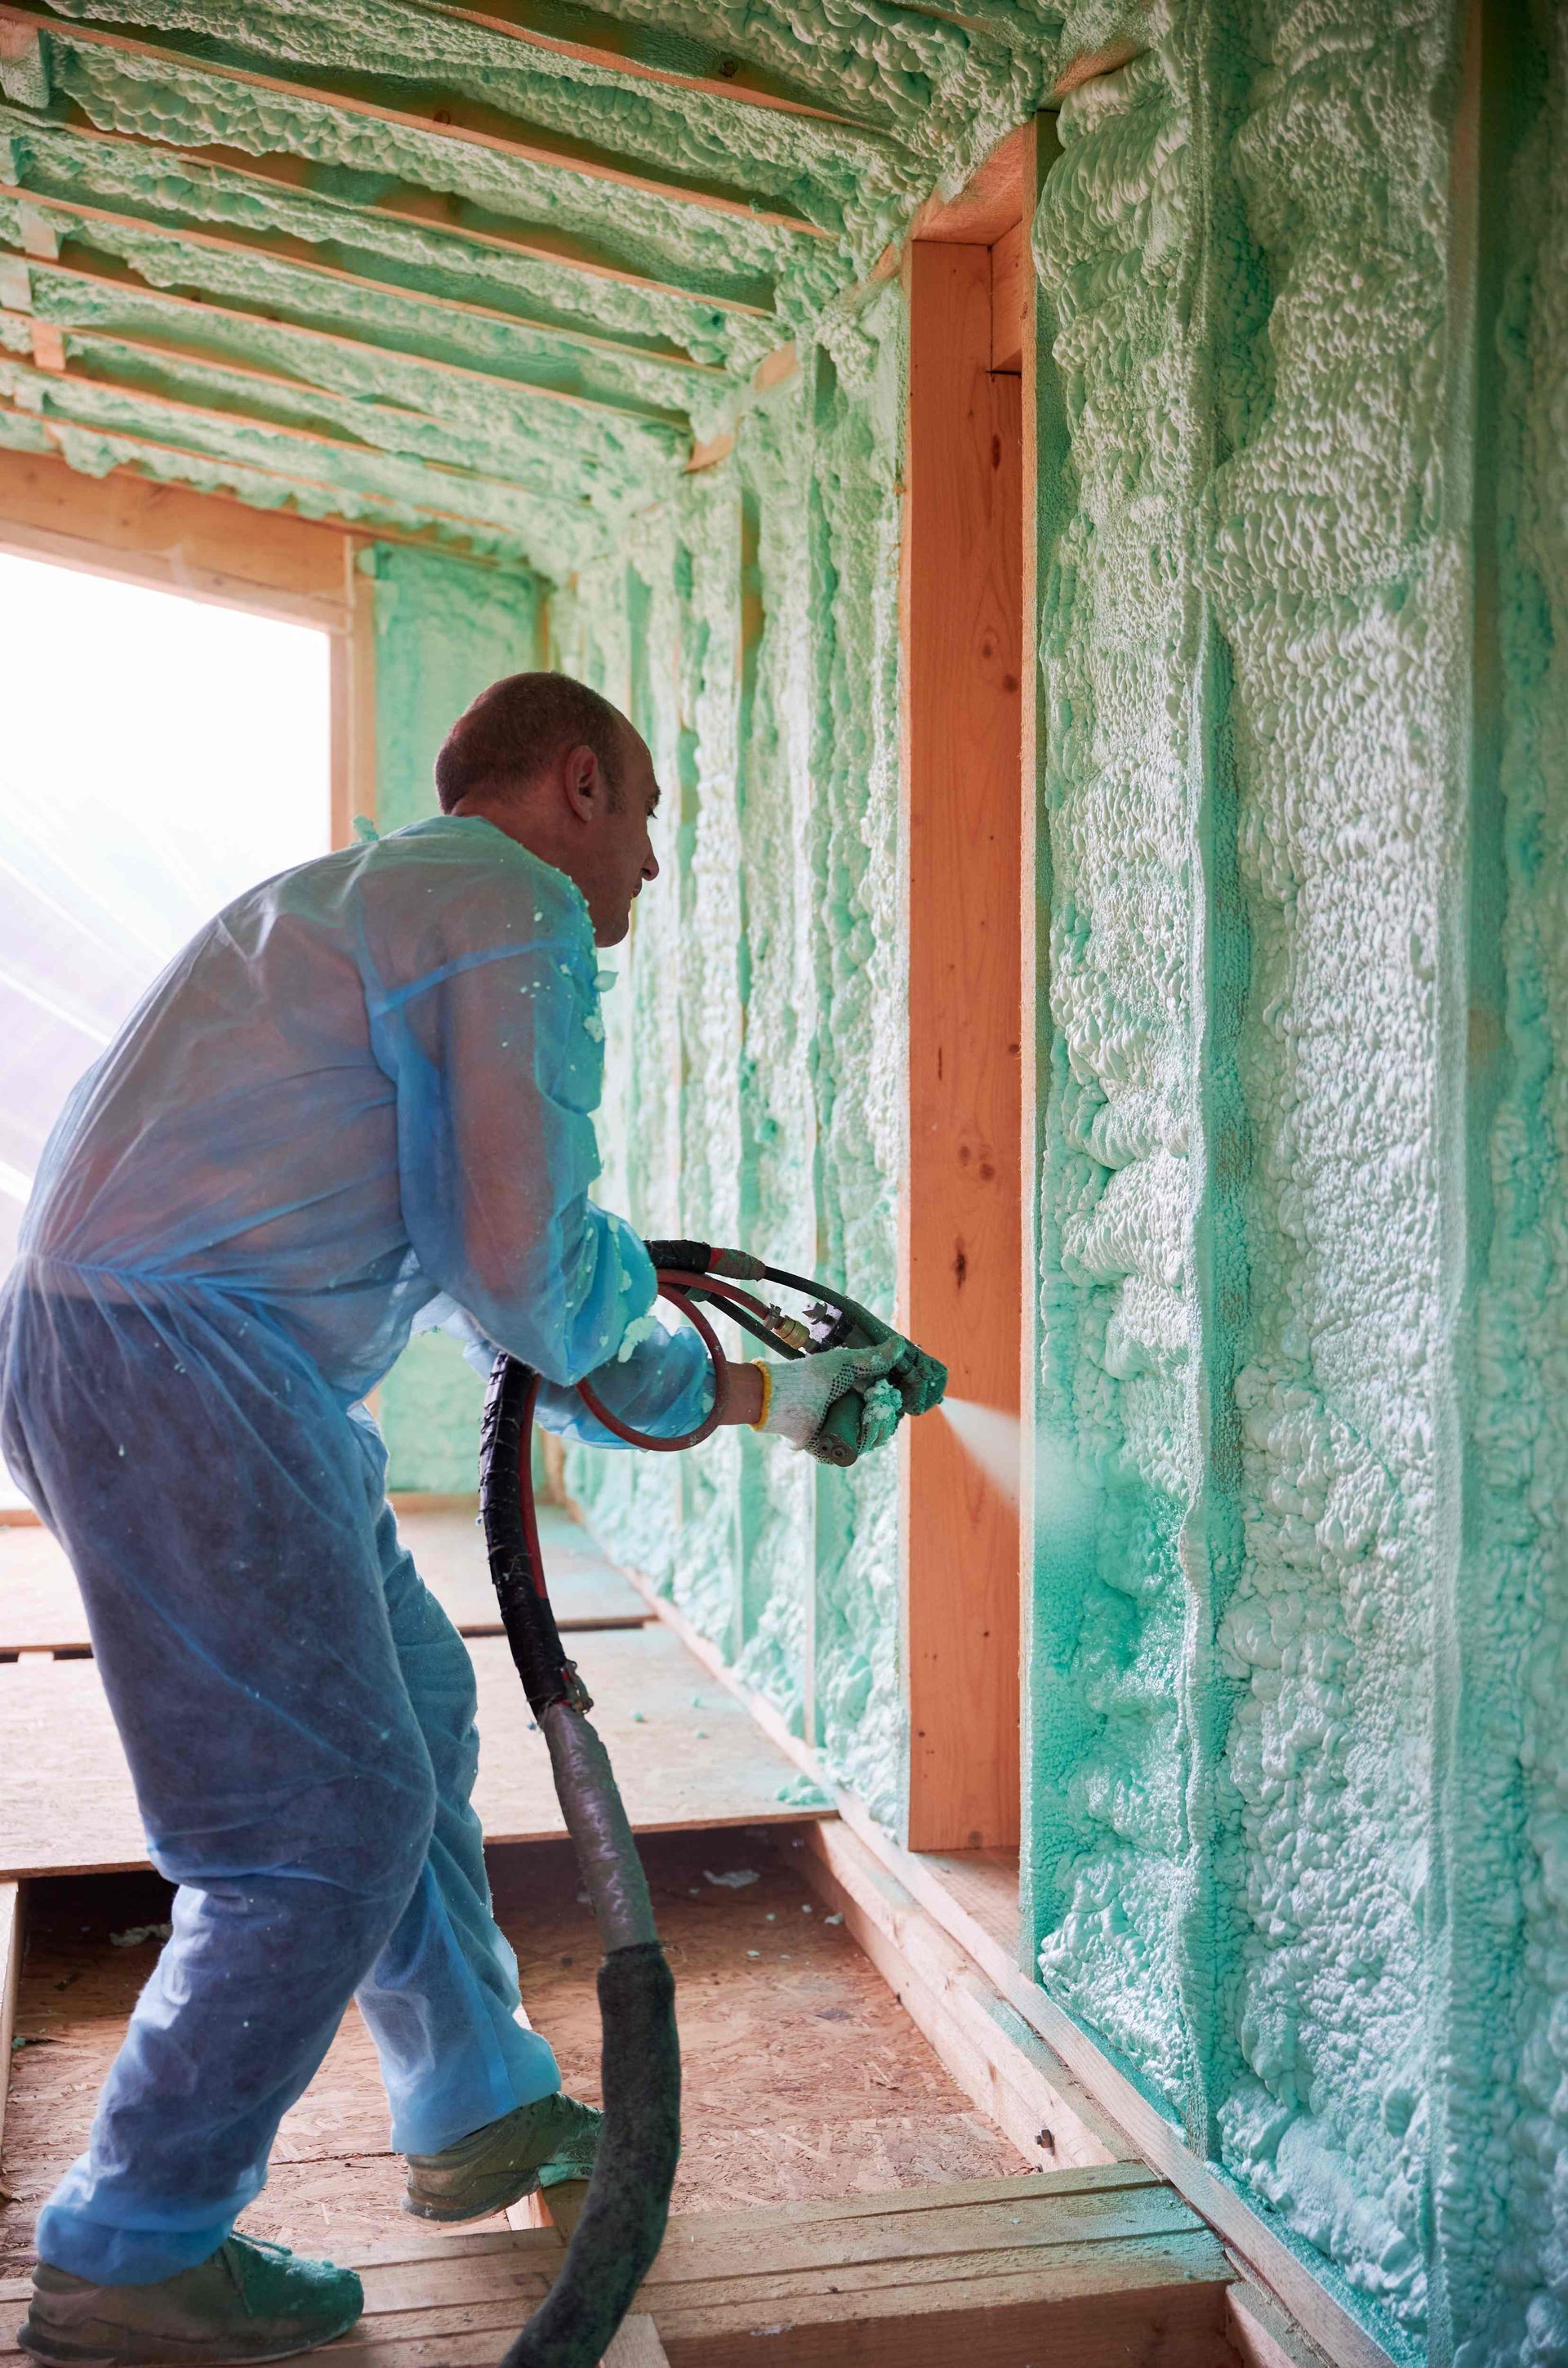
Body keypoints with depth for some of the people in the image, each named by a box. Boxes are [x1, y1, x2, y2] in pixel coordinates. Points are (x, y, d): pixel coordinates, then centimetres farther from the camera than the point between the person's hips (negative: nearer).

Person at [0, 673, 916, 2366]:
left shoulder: (398, 896, 26)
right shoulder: (514, 908, -7)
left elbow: (469, 1276, 28)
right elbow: (524, 1266, -16)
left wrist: (750, 1394, 28)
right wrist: (629, 1281, 9)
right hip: (176, 1360, -11)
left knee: (406, 1703, 20)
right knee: (330, 1822, -4)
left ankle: (478, 2111, 35)